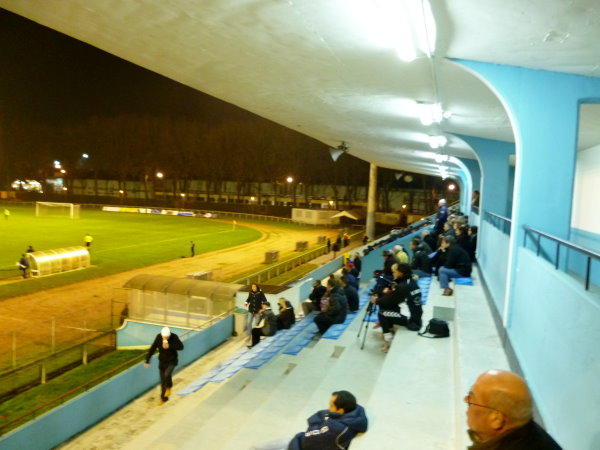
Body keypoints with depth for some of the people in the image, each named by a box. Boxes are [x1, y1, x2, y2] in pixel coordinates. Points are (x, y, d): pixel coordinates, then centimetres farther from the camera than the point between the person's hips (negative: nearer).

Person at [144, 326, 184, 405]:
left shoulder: (174, 337, -19)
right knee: (163, 381, 10)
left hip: (172, 361, -3)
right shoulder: (158, 337, -12)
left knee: (167, 374, -28)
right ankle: (164, 398, 29)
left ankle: (169, 388, 2)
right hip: (162, 362, 3)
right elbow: (152, 348, -7)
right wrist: (147, 361, -6)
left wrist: (169, 346, -35)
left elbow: (181, 346, -28)